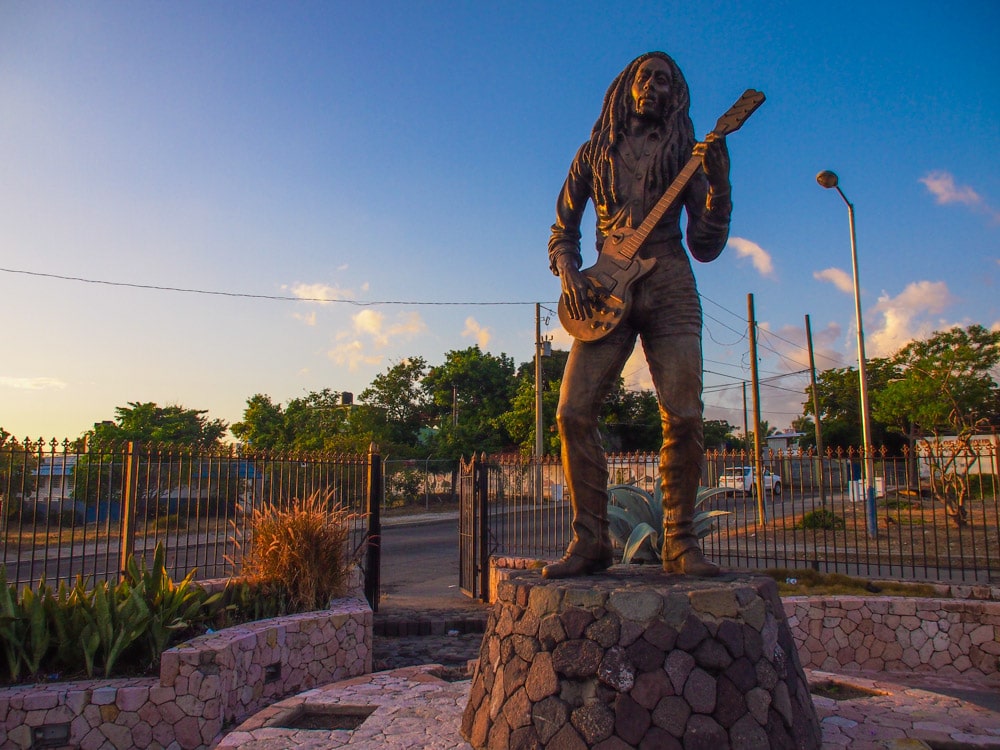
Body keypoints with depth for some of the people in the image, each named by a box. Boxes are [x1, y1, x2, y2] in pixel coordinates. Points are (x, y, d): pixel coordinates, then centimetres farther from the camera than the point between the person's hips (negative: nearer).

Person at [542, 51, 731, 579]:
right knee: (573, 413, -12)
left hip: (669, 288, 0)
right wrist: (568, 273, -3)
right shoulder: (594, 154, 18)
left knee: (684, 417, -12)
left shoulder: (686, 154, 15)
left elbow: (706, 246, 8)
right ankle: (591, 541, -1)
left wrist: (719, 183, -6)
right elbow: (563, 228, 17)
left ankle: (679, 543, 2)